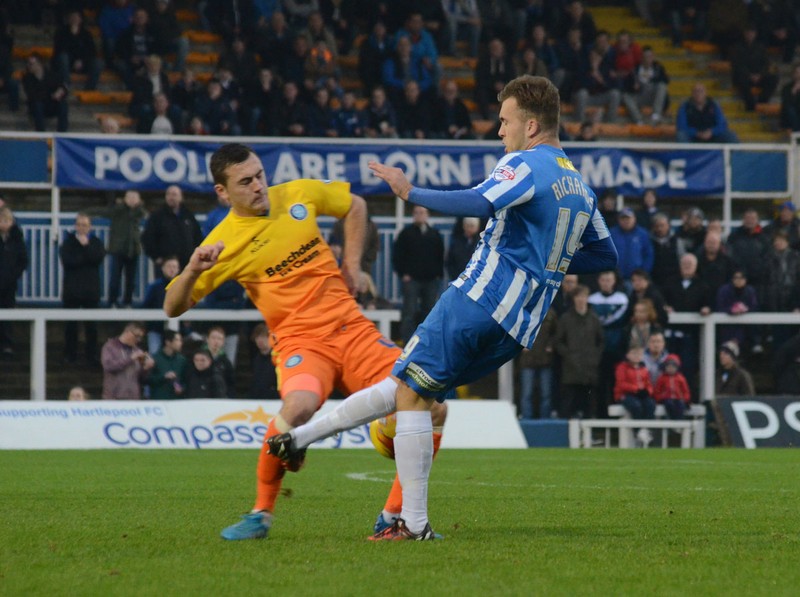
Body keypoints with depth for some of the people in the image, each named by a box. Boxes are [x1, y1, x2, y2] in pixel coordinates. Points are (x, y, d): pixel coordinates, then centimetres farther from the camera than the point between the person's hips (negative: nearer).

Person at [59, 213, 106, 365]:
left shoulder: (96, 242, 6)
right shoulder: (68, 242, 3)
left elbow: (99, 258, -13)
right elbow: (66, 260, -13)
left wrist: (86, 245, -17)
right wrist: (86, 258, -10)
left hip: (90, 290, 0)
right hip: (71, 288, 0)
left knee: (91, 324, -1)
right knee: (70, 324, 3)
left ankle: (91, 355, 5)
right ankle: (70, 354, 12)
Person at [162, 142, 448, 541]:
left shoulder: (300, 195, 5)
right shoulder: (224, 242, -5)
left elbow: (354, 206, 25)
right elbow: (173, 307, -5)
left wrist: (350, 266, 14)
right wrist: (193, 269, -24)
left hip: (352, 328, 5)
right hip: (300, 340, -4)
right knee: (298, 406, -38)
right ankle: (261, 515, -16)